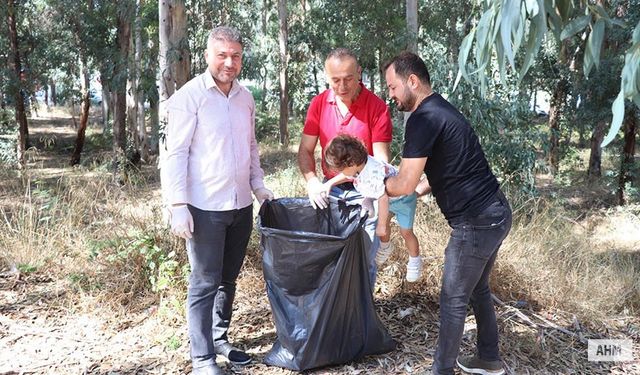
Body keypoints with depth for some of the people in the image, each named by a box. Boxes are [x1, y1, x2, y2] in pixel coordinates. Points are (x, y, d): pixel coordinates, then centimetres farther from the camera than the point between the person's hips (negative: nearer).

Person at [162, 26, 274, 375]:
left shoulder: (245, 97, 10)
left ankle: (219, 338, 30)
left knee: (228, 279, 15)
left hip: (241, 205, 6)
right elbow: (175, 154, -11)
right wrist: (178, 205, -16)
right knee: (205, 283, 2)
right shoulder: (189, 97, -9)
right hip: (205, 208, -6)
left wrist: (258, 185, 12)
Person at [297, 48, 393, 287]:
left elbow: (381, 159, -15)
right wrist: (312, 182, -16)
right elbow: (305, 150, 2)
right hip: (330, 190, 3)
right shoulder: (319, 104, -2)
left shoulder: (377, 107, -13)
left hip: (364, 192, -3)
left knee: (364, 260, 2)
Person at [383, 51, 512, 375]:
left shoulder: (423, 119, -17)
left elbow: (405, 184, -20)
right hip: (496, 214, 10)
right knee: (478, 290, 22)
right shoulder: (442, 109, 14)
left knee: (453, 300, 3)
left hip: (477, 223, -10)